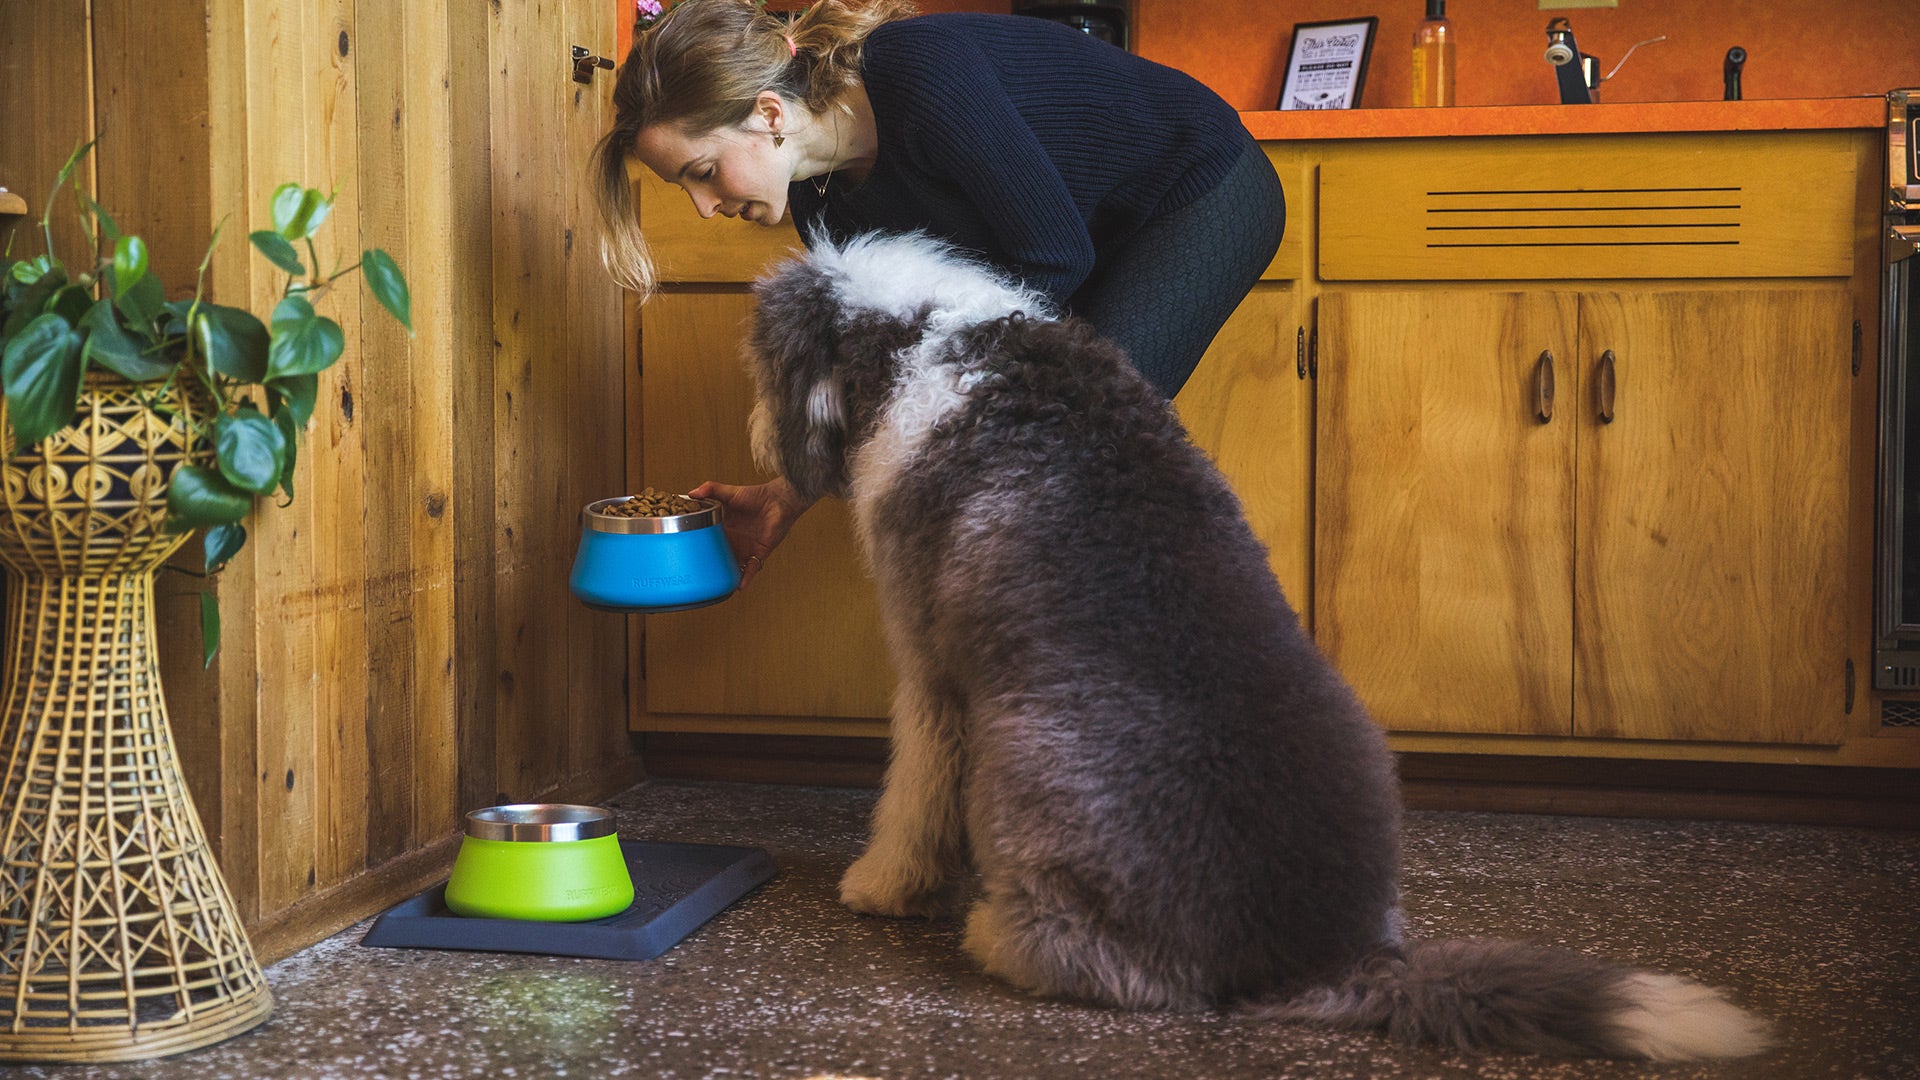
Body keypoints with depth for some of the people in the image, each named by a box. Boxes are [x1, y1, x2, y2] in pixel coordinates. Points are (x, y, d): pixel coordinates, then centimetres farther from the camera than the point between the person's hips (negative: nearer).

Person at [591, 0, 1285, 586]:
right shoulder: (820, 200, -9)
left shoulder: (924, 72, -35)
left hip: (1204, 194, -8)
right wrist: (788, 498, -7)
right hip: (1104, 234, 8)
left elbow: (1056, 256, -28)